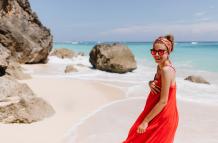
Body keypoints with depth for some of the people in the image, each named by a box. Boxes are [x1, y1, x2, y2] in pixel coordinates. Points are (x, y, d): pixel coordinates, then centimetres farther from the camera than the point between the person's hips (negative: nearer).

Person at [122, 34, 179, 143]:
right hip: (156, 113, 9)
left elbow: (163, 101, -24)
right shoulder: (160, 66, 2)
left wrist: (145, 121, -19)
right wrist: (151, 83, -10)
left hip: (162, 116, -9)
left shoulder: (166, 70, -25)